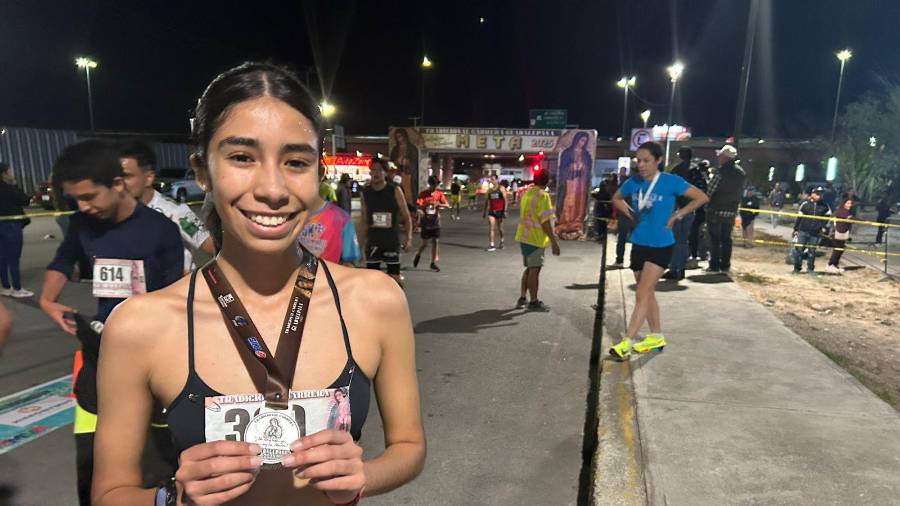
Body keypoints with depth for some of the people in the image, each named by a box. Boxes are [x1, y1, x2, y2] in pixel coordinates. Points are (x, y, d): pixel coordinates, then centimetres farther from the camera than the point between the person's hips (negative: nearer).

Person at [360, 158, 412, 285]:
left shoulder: (395, 191, -4)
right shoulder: (365, 193, 4)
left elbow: (406, 217, -2)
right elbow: (364, 221, 11)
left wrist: (408, 237, -13)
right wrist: (362, 243, 8)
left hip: (392, 241, -2)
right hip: (372, 242, 3)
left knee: (394, 278, 2)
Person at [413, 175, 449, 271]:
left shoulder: (439, 193, 1)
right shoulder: (423, 194, -7)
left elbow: (447, 205, -5)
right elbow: (419, 206, -15)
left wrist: (439, 204, -24)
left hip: (435, 222, 2)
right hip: (425, 222, -2)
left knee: (436, 242, 0)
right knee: (425, 243, 3)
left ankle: (433, 263, 10)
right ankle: (418, 255, 34)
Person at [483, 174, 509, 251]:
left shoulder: (501, 188, -3)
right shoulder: (489, 189, 10)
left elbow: (505, 200, -8)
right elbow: (487, 201, 15)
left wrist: (505, 211, -15)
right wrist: (484, 211, 12)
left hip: (499, 211, -3)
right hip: (491, 211, 3)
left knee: (500, 228, 9)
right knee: (491, 228, -9)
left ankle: (501, 241, 35)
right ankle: (492, 245, -10)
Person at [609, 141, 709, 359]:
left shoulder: (671, 181, -12)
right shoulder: (633, 182, 0)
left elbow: (702, 197, -8)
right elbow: (616, 199, 19)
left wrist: (676, 216, -11)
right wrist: (631, 215, 5)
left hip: (660, 246, -5)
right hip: (639, 244, 6)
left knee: (643, 295, -11)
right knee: (647, 294, 14)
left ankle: (626, 343, -9)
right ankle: (657, 337, 30)